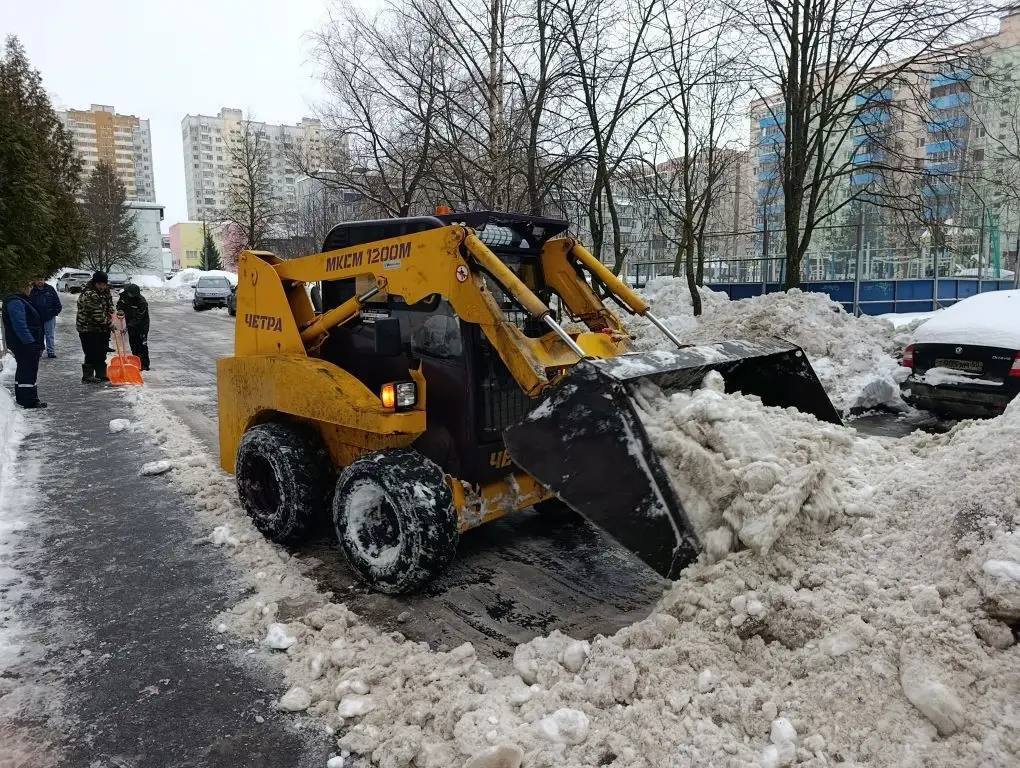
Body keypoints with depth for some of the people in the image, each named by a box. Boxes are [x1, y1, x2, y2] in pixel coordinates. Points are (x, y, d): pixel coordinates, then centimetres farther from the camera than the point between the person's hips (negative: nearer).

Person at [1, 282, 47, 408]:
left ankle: (21, 398, 30)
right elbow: (19, 325, -24)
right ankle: (30, 401, -6)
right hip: (25, 344, -11)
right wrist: (30, 341, -25)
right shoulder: (15, 302, -17)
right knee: (29, 371, -8)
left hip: (22, 344, 11)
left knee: (23, 370, 19)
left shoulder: (20, 301, 18)